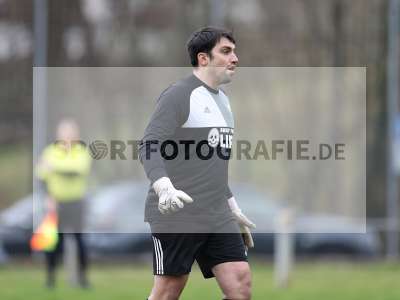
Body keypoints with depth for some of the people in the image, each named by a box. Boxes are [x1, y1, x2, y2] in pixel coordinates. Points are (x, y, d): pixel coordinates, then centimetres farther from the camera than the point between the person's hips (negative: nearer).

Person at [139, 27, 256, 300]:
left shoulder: (222, 100, 19)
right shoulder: (179, 95, -9)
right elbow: (149, 147, -20)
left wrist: (234, 209, 28)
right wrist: (164, 187, -37)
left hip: (218, 217, 8)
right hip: (176, 216, -8)